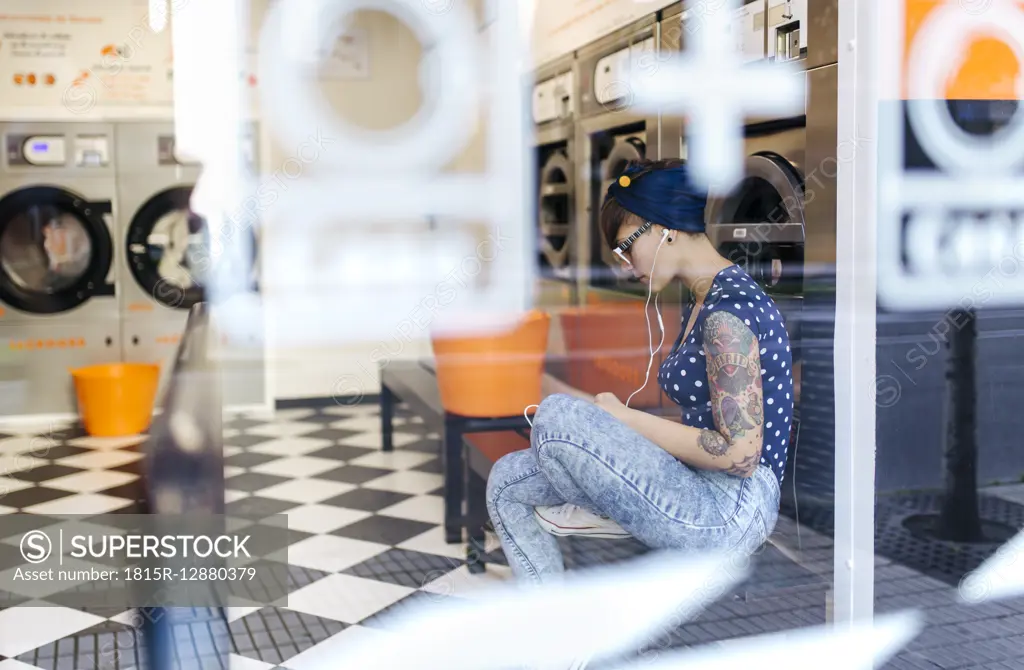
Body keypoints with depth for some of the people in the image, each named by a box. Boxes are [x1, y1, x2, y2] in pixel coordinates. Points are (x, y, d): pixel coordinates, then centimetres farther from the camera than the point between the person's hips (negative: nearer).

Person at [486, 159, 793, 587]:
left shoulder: (728, 308, -17)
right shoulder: (699, 305, 15)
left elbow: (739, 454, -22)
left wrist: (628, 421, -13)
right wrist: (616, 422, 3)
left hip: (729, 510, -10)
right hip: (700, 492, 10)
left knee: (555, 414, -21)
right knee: (508, 480, 6)